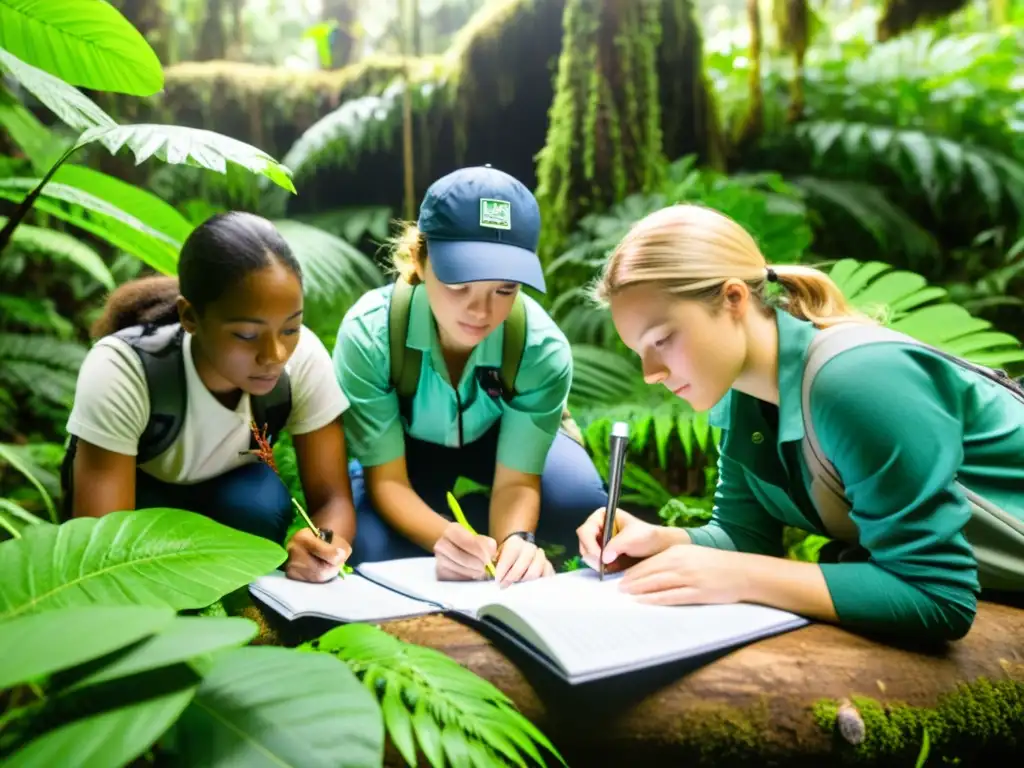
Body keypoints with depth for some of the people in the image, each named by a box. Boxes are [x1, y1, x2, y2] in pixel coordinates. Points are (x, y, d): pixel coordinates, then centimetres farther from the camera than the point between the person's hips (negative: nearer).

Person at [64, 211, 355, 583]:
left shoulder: (304, 357, -26)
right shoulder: (121, 371, -34)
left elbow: (332, 498, -21)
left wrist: (325, 544, -46)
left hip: (229, 502, 2)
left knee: (260, 502, -32)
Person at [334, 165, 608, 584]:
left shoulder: (543, 348, -32)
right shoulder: (367, 333, -35)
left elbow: (516, 480, -26)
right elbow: (386, 479, -29)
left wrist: (515, 539, -50)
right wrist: (442, 537, -50)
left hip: (502, 439, 1)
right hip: (403, 445, -1)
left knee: (584, 513, -24)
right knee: (372, 549, -29)